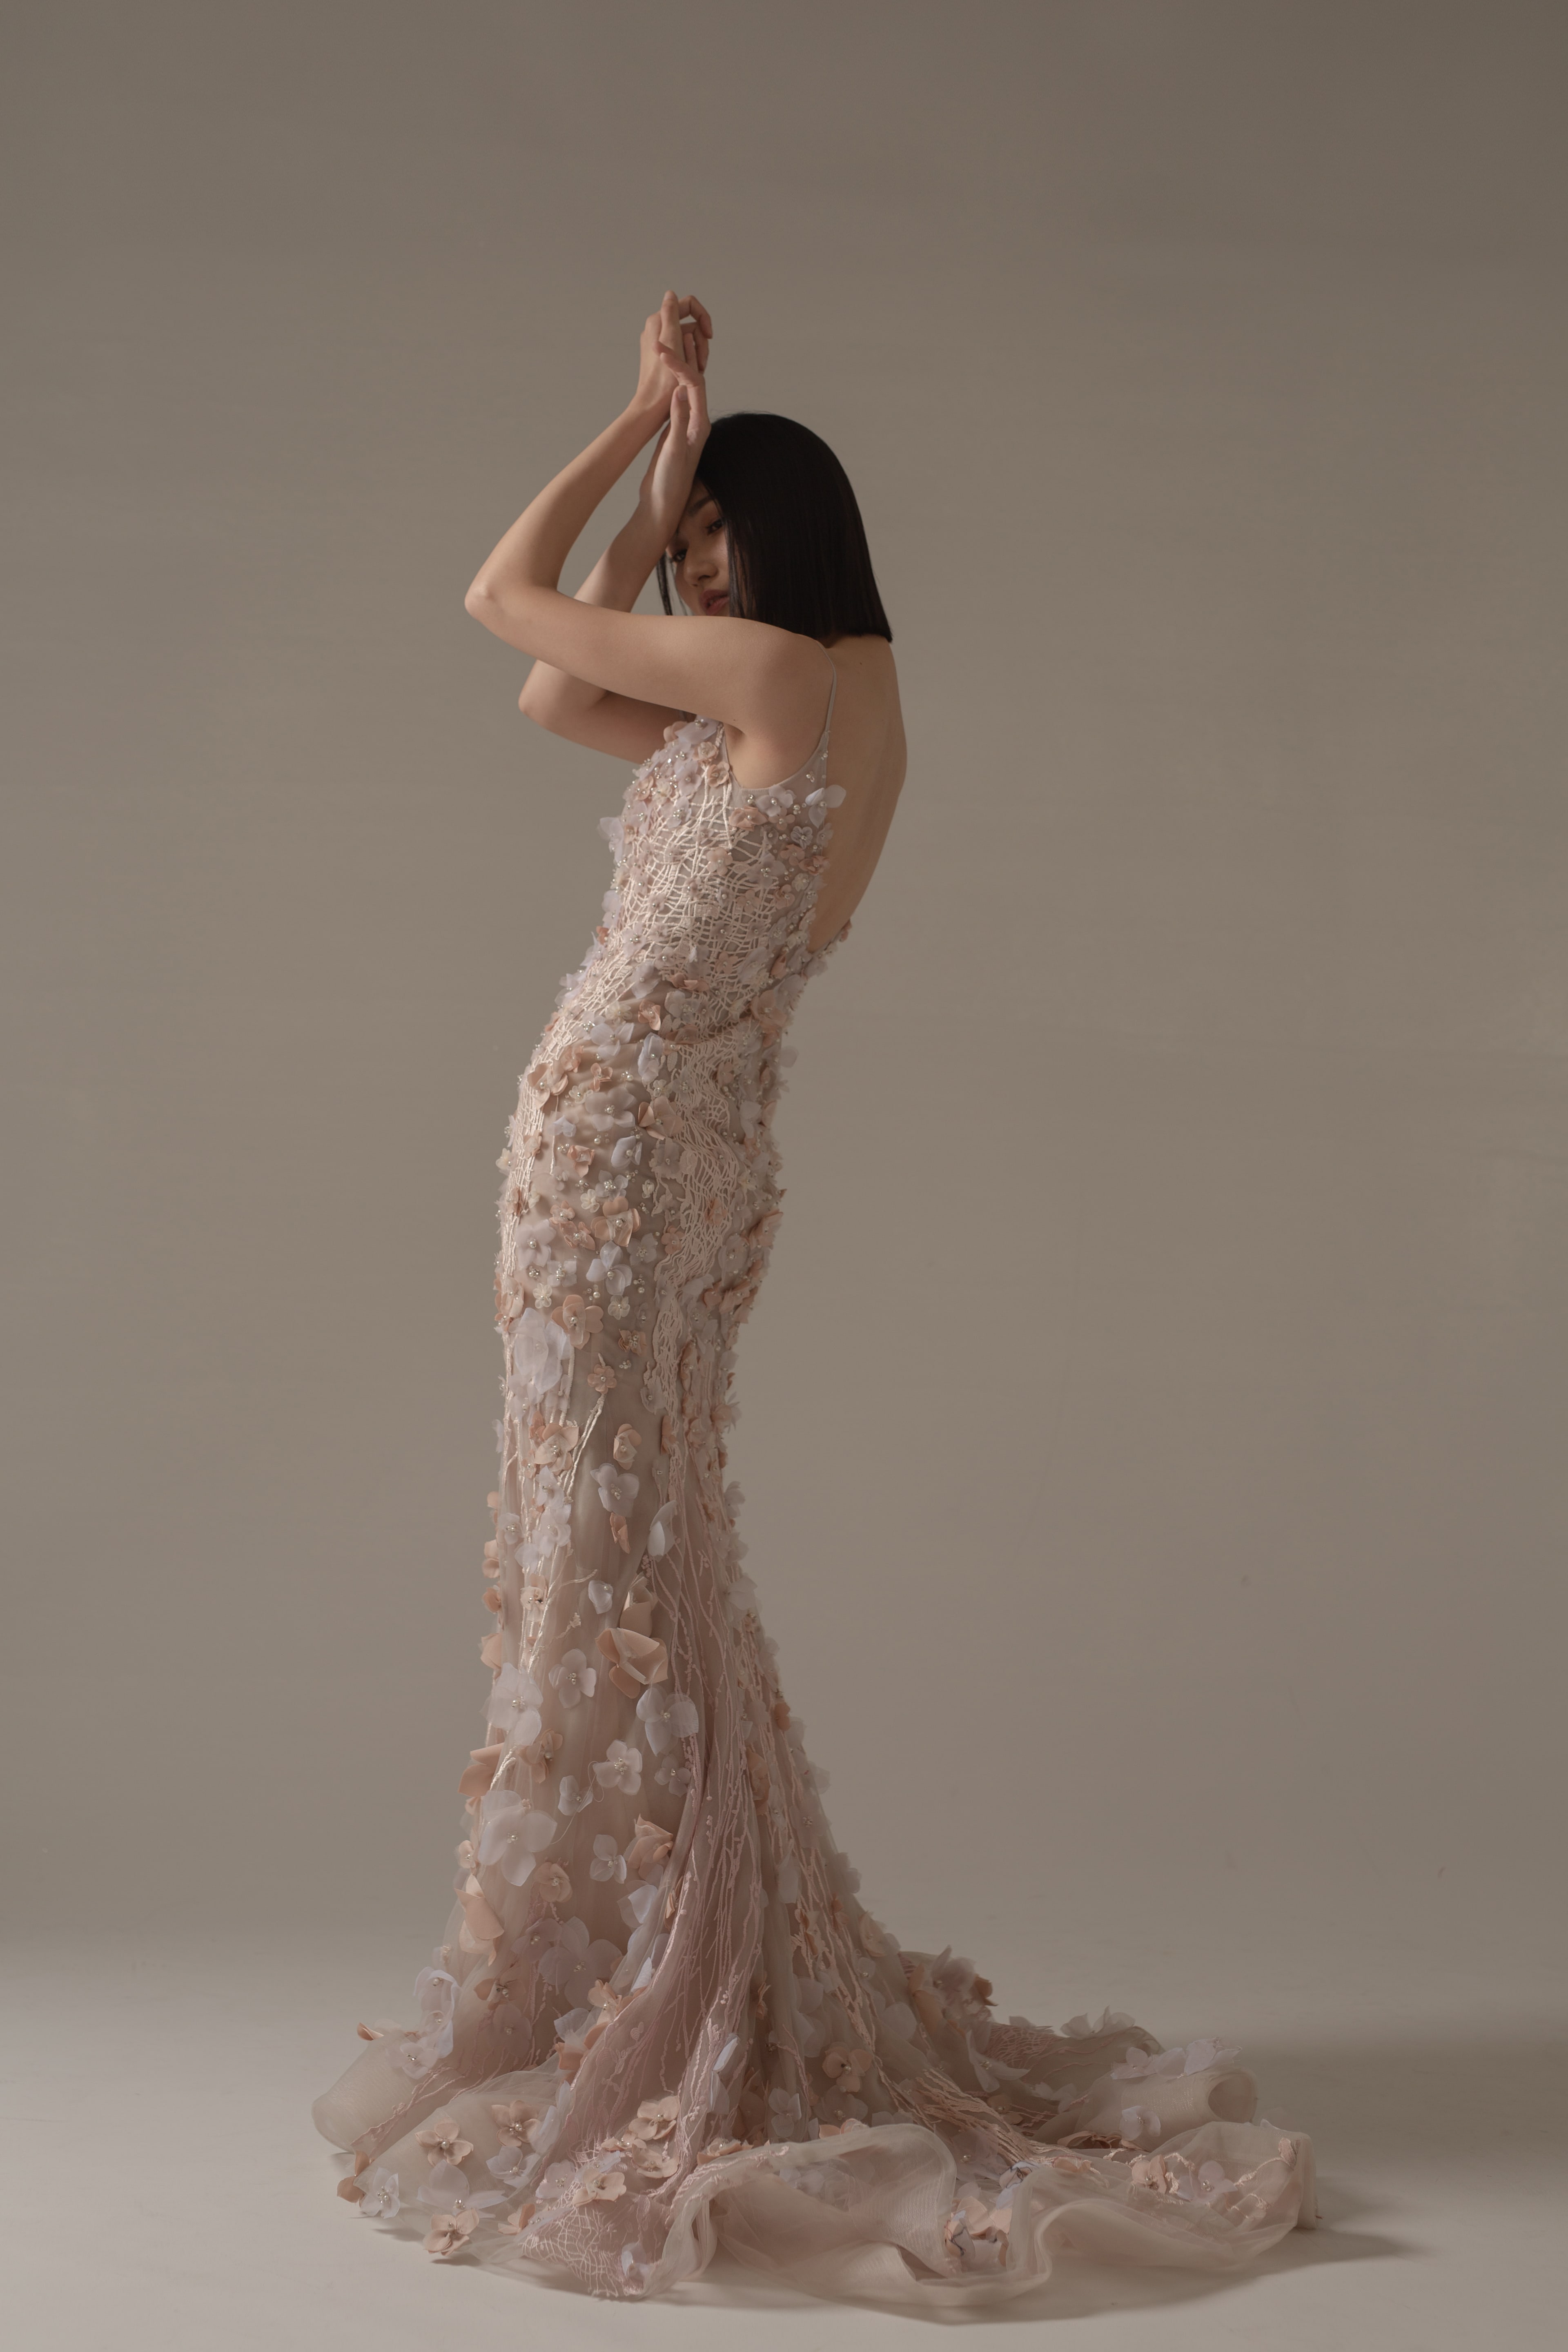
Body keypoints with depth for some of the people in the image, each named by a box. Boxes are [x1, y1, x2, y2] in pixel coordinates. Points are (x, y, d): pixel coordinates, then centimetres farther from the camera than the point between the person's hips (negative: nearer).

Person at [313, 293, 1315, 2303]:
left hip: (617, 1138, -9)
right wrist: (662, 467, 19)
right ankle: (694, 1994, 25)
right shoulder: (837, 718, 16)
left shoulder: (787, 674, -10)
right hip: (696, 1151, 9)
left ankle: (591, 2025, 6)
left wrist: (649, 418, 7)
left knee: (602, 1560, -4)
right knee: (649, 1567, 14)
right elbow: (552, 699, 22)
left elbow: (503, 597, -3)